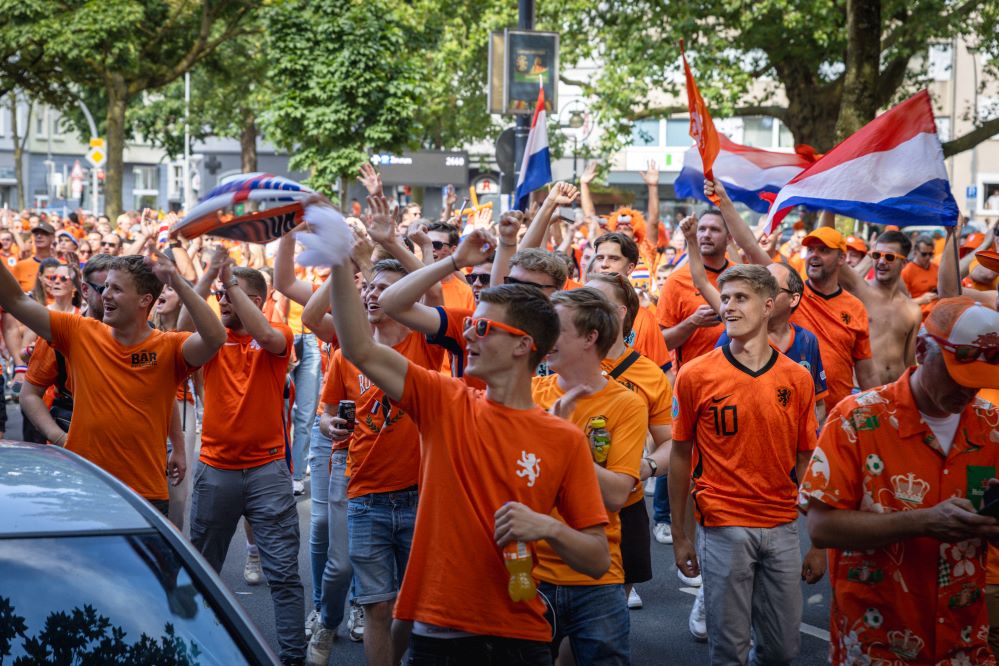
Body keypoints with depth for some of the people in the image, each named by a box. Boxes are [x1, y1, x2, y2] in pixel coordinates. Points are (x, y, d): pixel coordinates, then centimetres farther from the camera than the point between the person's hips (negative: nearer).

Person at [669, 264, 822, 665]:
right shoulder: (695, 376, -4)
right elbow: (680, 456, 3)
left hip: (783, 528, 2)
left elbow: (805, 461, 6)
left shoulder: (798, 379, 2)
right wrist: (679, 536, 2)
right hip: (723, 527, -2)